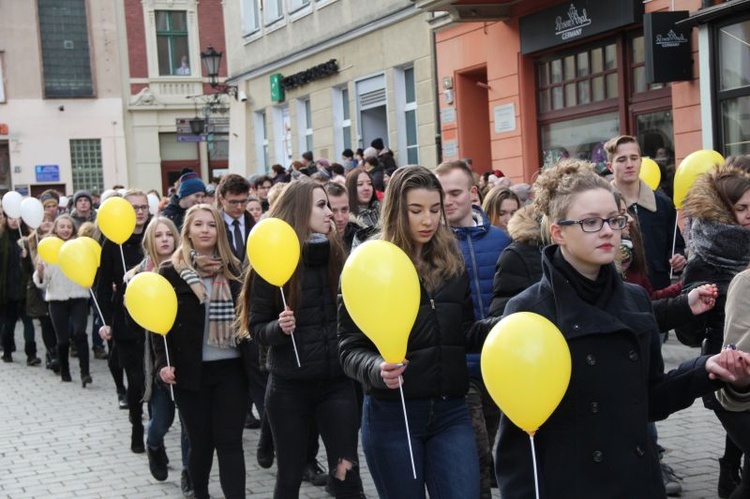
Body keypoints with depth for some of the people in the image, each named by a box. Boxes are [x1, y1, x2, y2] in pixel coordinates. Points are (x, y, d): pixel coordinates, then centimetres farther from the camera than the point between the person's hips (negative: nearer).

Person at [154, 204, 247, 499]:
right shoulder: (171, 271, 0)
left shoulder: (233, 269, 6)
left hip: (230, 369, 1)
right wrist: (163, 363, -13)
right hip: (190, 371, -1)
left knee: (230, 442, -2)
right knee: (200, 442, 8)